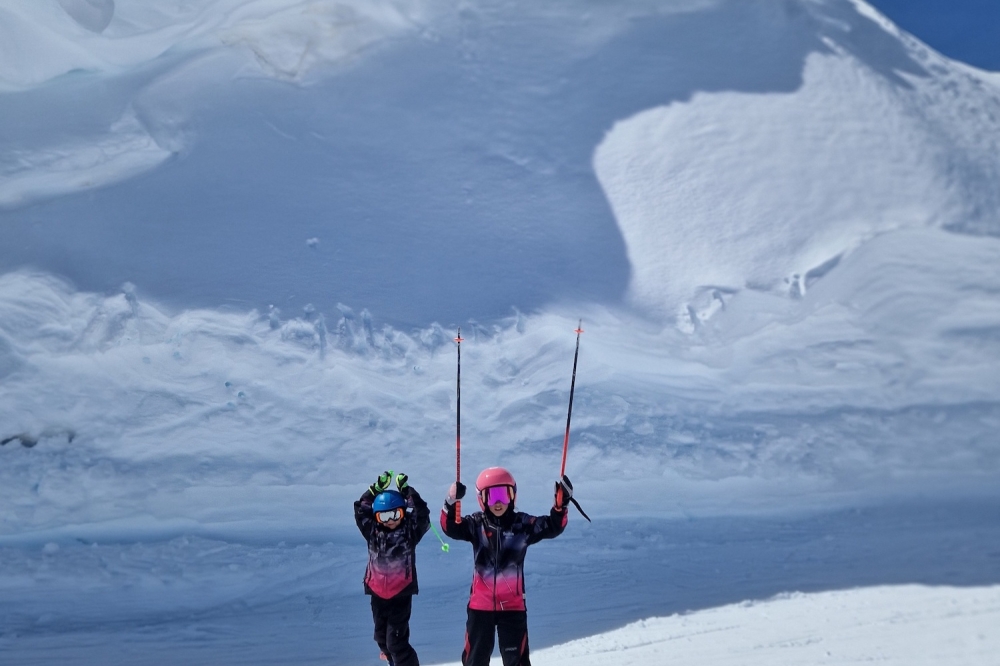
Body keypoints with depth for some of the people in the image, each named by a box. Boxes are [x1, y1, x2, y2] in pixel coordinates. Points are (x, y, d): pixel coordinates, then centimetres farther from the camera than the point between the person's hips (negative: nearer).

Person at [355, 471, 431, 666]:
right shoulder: (373, 531, 2)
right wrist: (377, 489, -9)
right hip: (378, 593, 5)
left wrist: (406, 490, -19)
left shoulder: (410, 531, -5)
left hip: (401, 593, -5)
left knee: (396, 640, -11)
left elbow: (422, 514, -17)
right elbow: (360, 511, -2)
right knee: (382, 638, 16)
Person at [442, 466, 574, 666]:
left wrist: (561, 504, -28)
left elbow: (552, 527, -10)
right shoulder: (476, 524, -4)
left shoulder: (523, 524, -5)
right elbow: (450, 528, -16)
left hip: (513, 605, -1)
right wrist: (451, 503, -35)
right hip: (480, 604, 1)